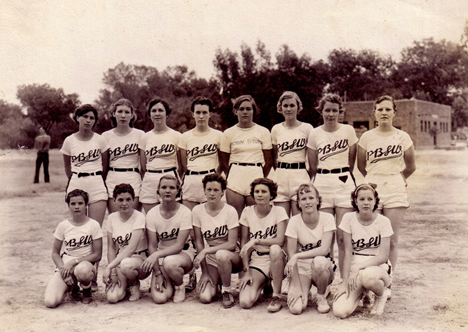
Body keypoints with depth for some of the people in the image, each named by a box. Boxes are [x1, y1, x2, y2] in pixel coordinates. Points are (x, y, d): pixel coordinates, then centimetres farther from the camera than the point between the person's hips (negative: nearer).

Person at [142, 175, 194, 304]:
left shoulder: (185, 212, -12)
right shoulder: (152, 214, -5)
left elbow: (179, 246, -17)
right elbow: (152, 246, -5)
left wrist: (157, 255, -30)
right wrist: (157, 273, -13)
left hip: (183, 254, -2)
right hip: (160, 256, 2)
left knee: (169, 262, -39)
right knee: (159, 298, -19)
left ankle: (180, 286, -5)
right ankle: (169, 282, 17)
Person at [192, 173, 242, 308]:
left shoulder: (230, 211, -13)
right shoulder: (197, 211, -4)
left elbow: (232, 244, -16)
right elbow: (199, 242, -2)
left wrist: (205, 251, -23)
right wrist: (205, 272, -5)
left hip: (232, 256, -3)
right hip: (210, 259, 3)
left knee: (221, 254, -39)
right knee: (204, 298, -17)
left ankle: (227, 291, -12)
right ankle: (217, 280, 19)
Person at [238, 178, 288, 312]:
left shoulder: (279, 211, -5)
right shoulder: (247, 212, 0)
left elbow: (280, 240, -18)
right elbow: (243, 243, 0)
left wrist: (256, 241, -26)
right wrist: (246, 271, -8)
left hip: (276, 260, -1)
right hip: (256, 262, 1)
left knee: (275, 249, -39)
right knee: (245, 302, -22)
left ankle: (277, 297, -20)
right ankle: (262, 283, 14)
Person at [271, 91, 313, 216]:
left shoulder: (307, 128, 1)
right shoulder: (276, 129, 9)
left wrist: (310, 177, -1)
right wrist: (281, 172, 9)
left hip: (301, 176, -2)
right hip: (281, 178, 3)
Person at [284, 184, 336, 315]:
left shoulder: (327, 218, -9)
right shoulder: (294, 221, -9)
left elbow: (324, 249, -19)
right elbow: (291, 254, -11)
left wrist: (297, 256, -27)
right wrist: (297, 287, -17)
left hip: (323, 266, 0)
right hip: (301, 267, 0)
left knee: (319, 261, -37)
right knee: (296, 308, -23)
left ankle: (322, 296, -6)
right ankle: (305, 292, 15)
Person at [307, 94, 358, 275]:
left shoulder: (348, 130, 3)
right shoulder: (315, 134, 4)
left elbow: (352, 161, 12)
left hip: (344, 184, -1)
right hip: (322, 185, 1)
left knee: (343, 236, -5)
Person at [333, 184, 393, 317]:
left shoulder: (383, 221, -5)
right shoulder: (349, 218, -2)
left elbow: (383, 256, -11)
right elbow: (348, 252, -4)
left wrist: (359, 267, -23)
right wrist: (345, 281, -11)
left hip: (378, 267, -2)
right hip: (354, 268, 2)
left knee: (367, 276, -42)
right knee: (340, 311, -21)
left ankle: (381, 296, -4)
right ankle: (360, 292, 14)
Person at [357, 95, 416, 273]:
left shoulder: (403, 137, 3)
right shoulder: (366, 137, 4)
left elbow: (411, 167, 14)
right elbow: (361, 165, 14)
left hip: (395, 190, 0)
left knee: (392, 240, 1)